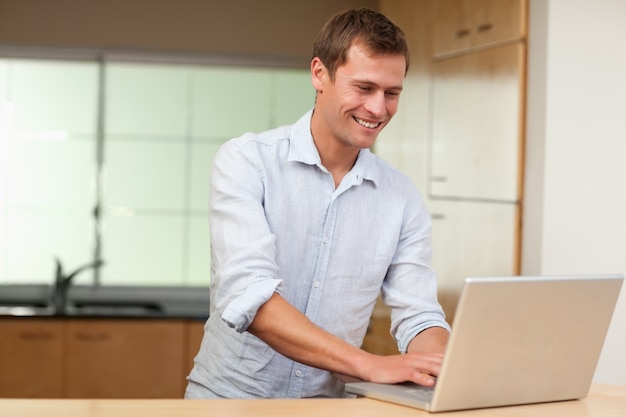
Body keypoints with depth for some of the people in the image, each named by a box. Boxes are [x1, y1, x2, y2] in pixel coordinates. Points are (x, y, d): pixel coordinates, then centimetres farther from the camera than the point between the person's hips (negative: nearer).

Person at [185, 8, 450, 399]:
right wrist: (370, 365, -29)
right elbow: (248, 297, -21)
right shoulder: (246, 161, -9)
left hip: (328, 406, 3)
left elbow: (419, 318, 2)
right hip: (230, 397, -3)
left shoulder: (402, 198, 3)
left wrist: (451, 367, -21)